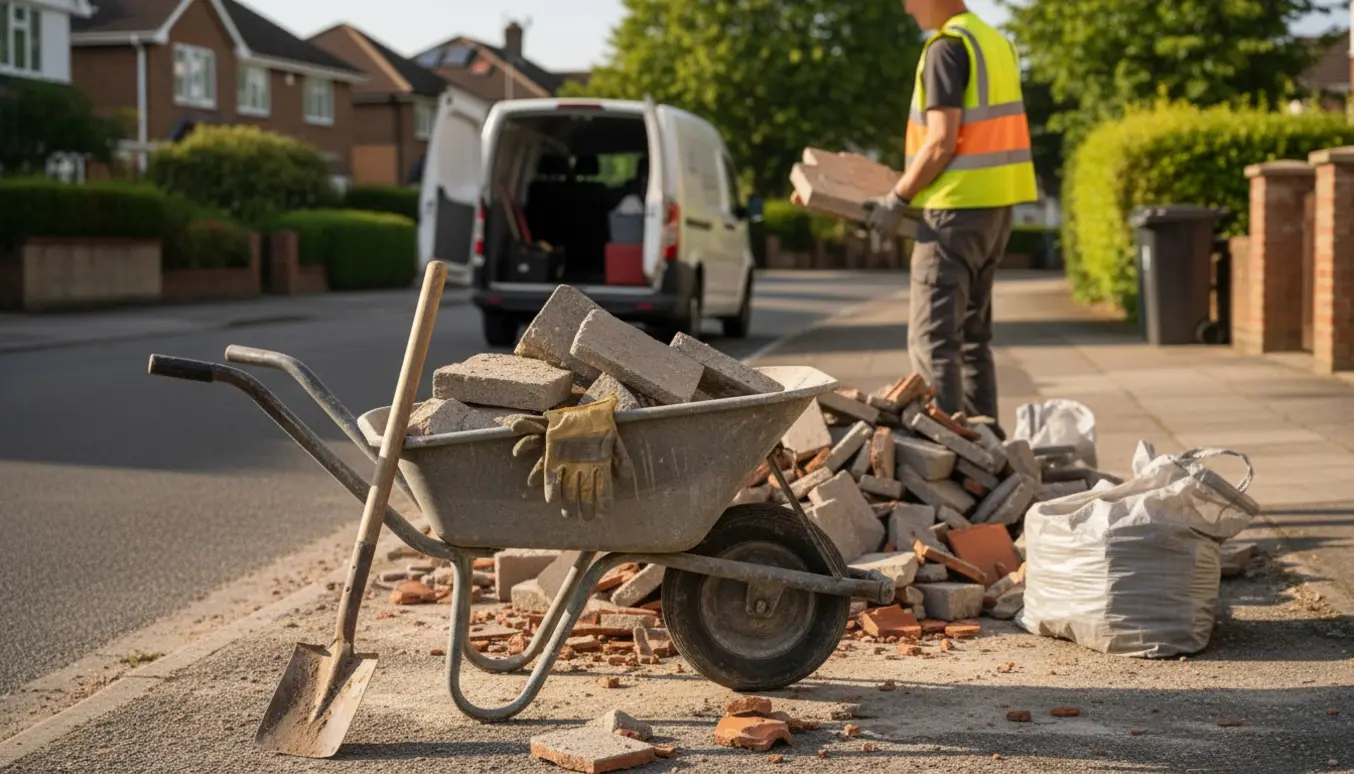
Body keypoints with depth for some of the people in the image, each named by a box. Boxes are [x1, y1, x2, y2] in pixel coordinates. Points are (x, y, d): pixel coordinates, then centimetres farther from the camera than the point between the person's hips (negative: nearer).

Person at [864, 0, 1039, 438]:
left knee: (933, 337, -7)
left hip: (958, 205, -9)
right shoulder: (997, 43, 14)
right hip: (996, 204, 9)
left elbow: (941, 142, -18)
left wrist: (897, 199, -9)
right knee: (973, 333, 15)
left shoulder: (947, 48, -13)